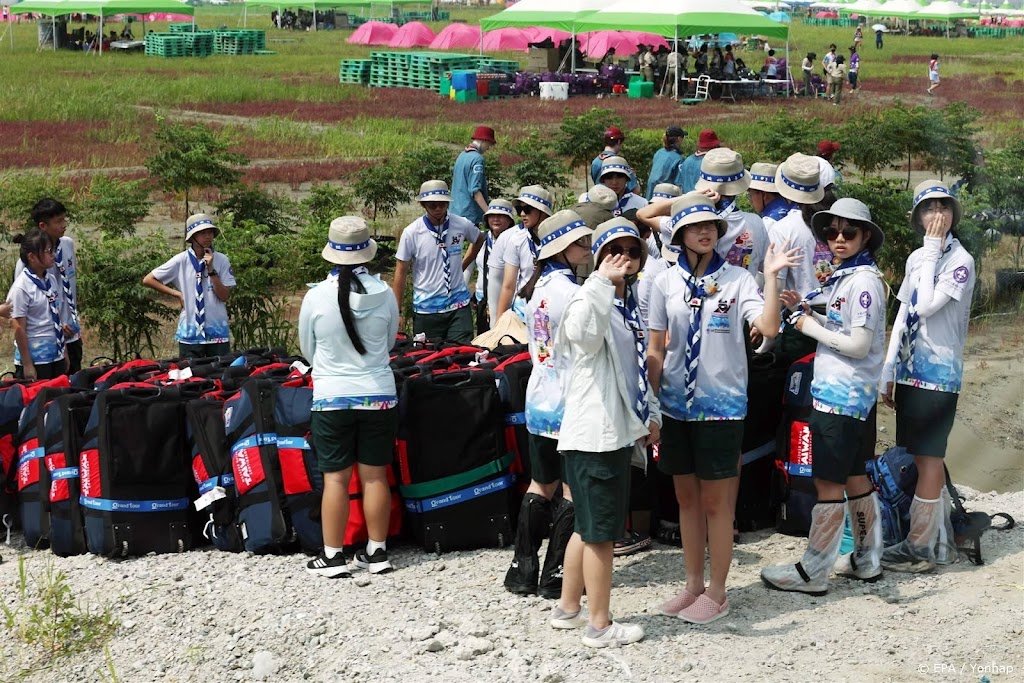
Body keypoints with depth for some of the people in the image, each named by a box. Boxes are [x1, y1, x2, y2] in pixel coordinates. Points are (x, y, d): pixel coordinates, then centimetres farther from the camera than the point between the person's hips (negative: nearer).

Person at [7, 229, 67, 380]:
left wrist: (64, 353, 15)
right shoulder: (21, 287, -14)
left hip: (57, 356, 7)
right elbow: (19, 329, -13)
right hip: (35, 359, -7)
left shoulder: (51, 280, 6)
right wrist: (27, 365, -13)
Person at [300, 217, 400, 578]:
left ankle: (332, 556, 9)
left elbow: (307, 349, 4)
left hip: (331, 398, -1)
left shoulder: (317, 296, -11)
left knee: (335, 478, 4)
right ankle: (376, 552, 17)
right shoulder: (384, 294, -7)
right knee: (374, 475, 9)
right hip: (379, 395, 2)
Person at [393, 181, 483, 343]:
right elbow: (401, 273, -3)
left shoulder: (462, 225, -4)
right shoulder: (411, 233, -9)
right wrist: (397, 312, -3)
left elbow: (479, 240, 21)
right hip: (426, 308, -1)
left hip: (458, 305, 1)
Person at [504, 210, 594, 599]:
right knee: (574, 489, 3)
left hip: (539, 398, 8)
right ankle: (555, 576, 7)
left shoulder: (537, 287, 7)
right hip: (570, 402, -8)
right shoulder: (571, 291, -18)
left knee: (542, 484, 17)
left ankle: (523, 568, 17)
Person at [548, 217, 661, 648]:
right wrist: (603, 281, -40)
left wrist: (651, 415, 15)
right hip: (594, 434, -10)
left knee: (588, 528, 18)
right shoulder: (590, 301, -14)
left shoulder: (628, 306, 16)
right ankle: (599, 626, 7)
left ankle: (567, 609, 30)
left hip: (619, 432, 10)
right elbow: (583, 333, -40)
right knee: (601, 531, -2)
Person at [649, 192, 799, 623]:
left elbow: (768, 328, -21)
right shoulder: (666, 283, 2)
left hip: (721, 404, -3)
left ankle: (716, 593, 15)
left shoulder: (737, 280, -6)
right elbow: (656, 350, 6)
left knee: (716, 502, 3)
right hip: (677, 404, 3)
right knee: (686, 498, 12)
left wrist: (772, 277, -27)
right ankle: (693, 584, 25)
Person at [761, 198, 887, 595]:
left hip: (842, 395, -10)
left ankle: (812, 573, 2)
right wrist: (803, 307, 4)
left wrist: (811, 327, -11)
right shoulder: (842, 277, 12)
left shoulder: (864, 281, -16)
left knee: (828, 483, -4)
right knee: (855, 478, 16)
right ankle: (867, 560, 26)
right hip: (852, 395, 10)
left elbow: (859, 345, -20)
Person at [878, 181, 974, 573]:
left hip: (938, 374, -7)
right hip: (910, 371, 7)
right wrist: (887, 373, 13)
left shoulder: (961, 261, -9)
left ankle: (920, 548, 5)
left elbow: (926, 306, -21)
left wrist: (932, 250, -14)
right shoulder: (916, 259, 12)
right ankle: (941, 542, 21)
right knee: (925, 458, 12)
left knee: (928, 458, -2)